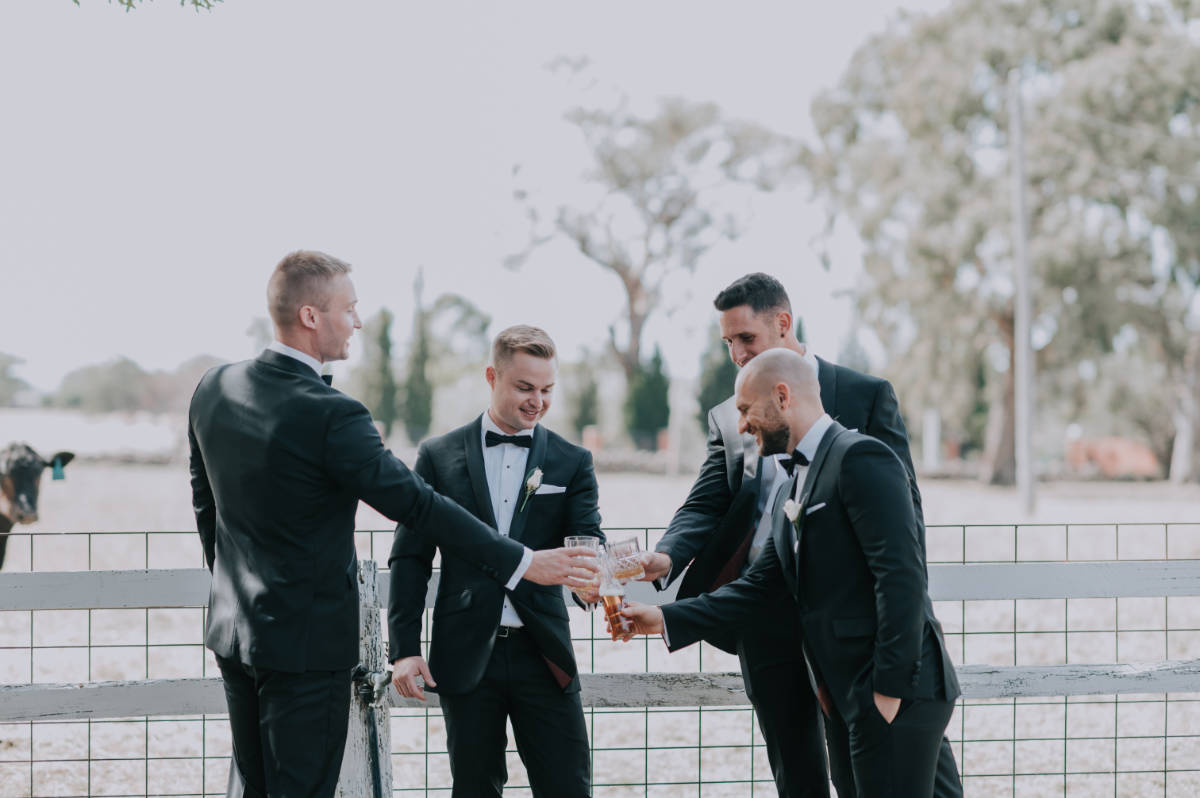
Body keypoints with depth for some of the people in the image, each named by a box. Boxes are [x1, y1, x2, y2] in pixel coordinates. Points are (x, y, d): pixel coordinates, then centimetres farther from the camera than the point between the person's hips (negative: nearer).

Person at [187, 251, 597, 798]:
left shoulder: (213, 389, 1)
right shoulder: (330, 416, -23)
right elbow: (416, 503, -20)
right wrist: (523, 563, -14)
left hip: (232, 629, 7)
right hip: (307, 640, -7)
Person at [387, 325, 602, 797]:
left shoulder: (571, 462, 7)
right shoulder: (440, 456, 4)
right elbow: (409, 558, 4)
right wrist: (404, 648, -5)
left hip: (542, 654, 0)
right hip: (466, 656, 0)